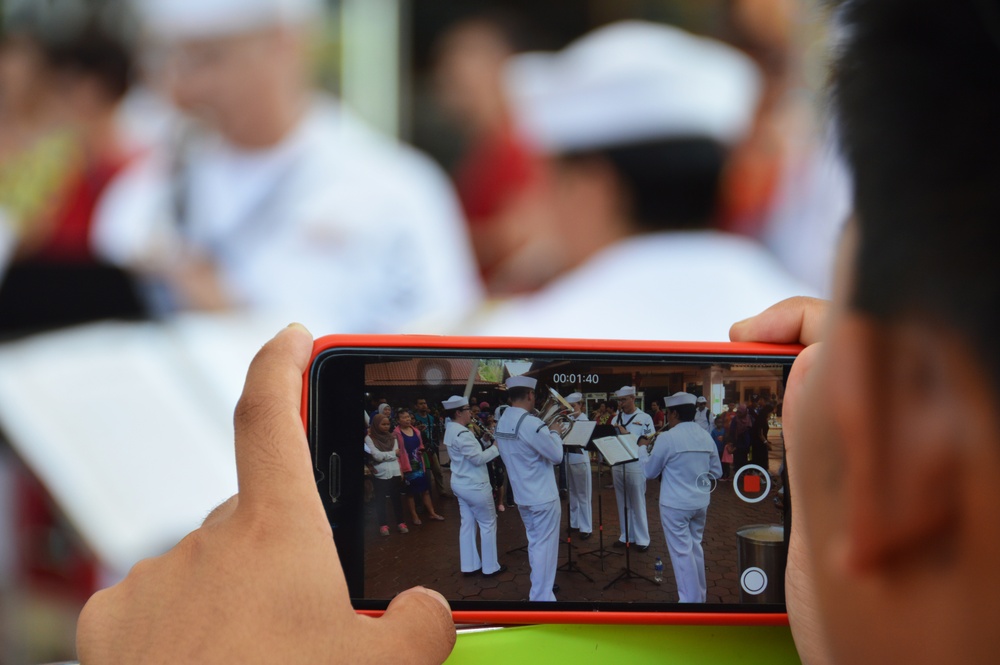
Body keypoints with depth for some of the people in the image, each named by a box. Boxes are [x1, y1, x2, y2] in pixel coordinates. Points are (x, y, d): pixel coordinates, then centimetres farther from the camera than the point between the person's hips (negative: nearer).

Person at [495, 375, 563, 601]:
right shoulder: (531, 423, -24)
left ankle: (539, 588, 34)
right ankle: (542, 597, 1)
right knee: (545, 546, -1)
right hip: (542, 497, -9)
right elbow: (556, 455, -17)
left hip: (522, 494, 9)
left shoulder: (502, 422, 4)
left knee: (535, 543, 22)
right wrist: (554, 433, -2)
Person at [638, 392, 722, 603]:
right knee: (695, 546, 20)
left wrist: (643, 448, 12)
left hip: (675, 504, -6)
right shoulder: (706, 437, 3)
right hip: (701, 502, 6)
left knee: (682, 552, 0)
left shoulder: (667, 438, -16)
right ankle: (700, 594, 29)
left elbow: (649, 472, -4)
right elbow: (716, 472, 11)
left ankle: (690, 599, 1)